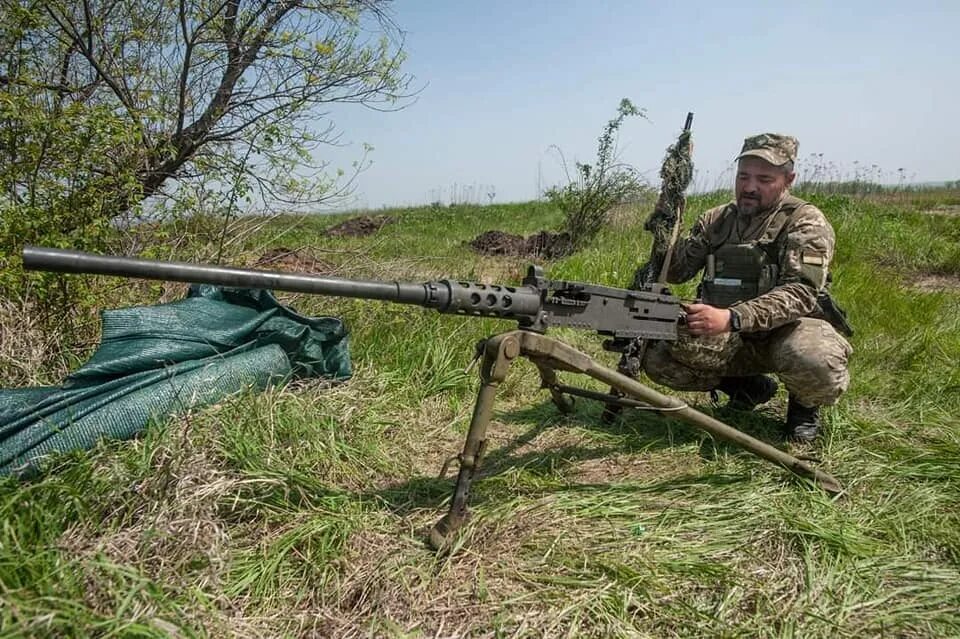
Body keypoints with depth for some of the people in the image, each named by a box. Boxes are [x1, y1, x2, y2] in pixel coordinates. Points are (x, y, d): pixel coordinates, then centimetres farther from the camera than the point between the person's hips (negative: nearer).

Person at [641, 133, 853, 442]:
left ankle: (805, 404, 2)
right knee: (658, 358, -15)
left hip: (789, 329, -4)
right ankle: (749, 387, 10)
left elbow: (802, 292, -25)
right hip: (731, 338, 5)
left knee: (815, 361, -39)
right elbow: (675, 272, 4)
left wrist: (731, 318, -40)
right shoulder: (716, 220, 5)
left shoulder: (805, 221, -11)